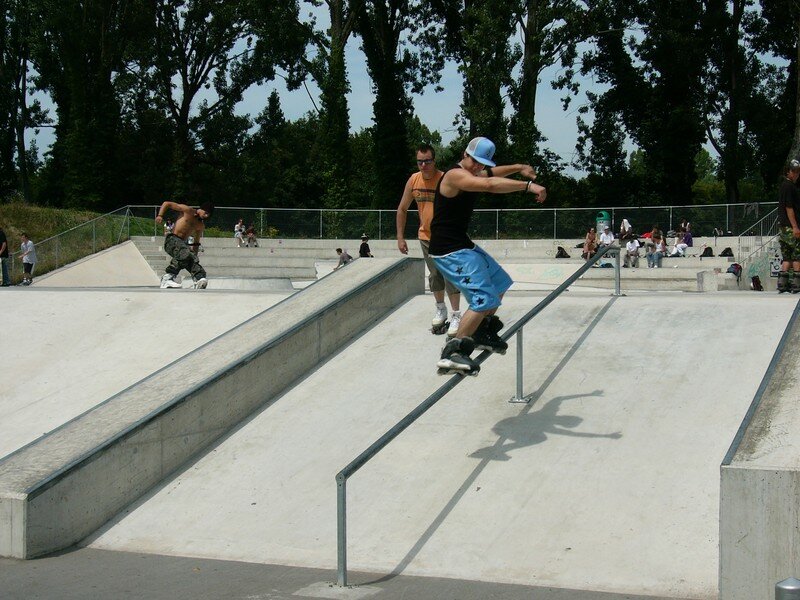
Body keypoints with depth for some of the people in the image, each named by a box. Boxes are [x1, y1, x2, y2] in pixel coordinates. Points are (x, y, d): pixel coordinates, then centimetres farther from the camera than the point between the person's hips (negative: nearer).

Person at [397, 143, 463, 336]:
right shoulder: (414, 180, -6)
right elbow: (402, 209, 5)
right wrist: (400, 237, 2)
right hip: (426, 236, 5)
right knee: (435, 275, 16)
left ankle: (456, 315, -1)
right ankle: (441, 310, 34)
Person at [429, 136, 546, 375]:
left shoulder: (471, 175, 13)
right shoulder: (455, 175, -19)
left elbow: (491, 174, 37)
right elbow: (490, 185, -35)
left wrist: (518, 168, 35)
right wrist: (528, 185, -35)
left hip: (463, 245, 11)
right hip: (449, 252, -11)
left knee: (499, 284, 24)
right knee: (484, 299, -20)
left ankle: (482, 333, 36)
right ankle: (452, 354, -21)